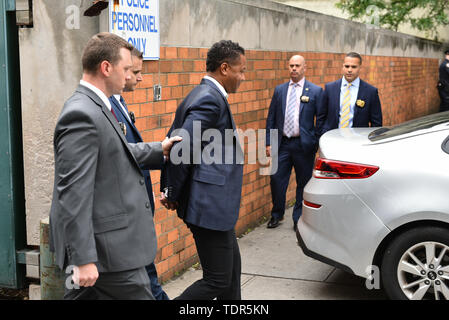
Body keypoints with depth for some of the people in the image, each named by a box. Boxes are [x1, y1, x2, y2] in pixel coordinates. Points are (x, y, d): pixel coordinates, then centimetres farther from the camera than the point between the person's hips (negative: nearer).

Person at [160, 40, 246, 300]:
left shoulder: (201, 95, 14)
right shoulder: (210, 99, -18)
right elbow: (182, 149, -23)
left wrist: (169, 189, 13)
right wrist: (173, 194, -10)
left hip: (214, 204, 11)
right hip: (211, 206, -11)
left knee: (232, 268, 20)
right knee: (217, 281, -2)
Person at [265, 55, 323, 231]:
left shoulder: (315, 91, 0)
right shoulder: (279, 90, 9)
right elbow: (271, 118, 10)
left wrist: (319, 144, -6)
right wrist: (269, 142, 4)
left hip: (304, 145, -2)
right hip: (283, 144, 2)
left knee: (304, 183, 7)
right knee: (276, 179, 2)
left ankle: (299, 219, 21)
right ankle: (277, 215, 22)